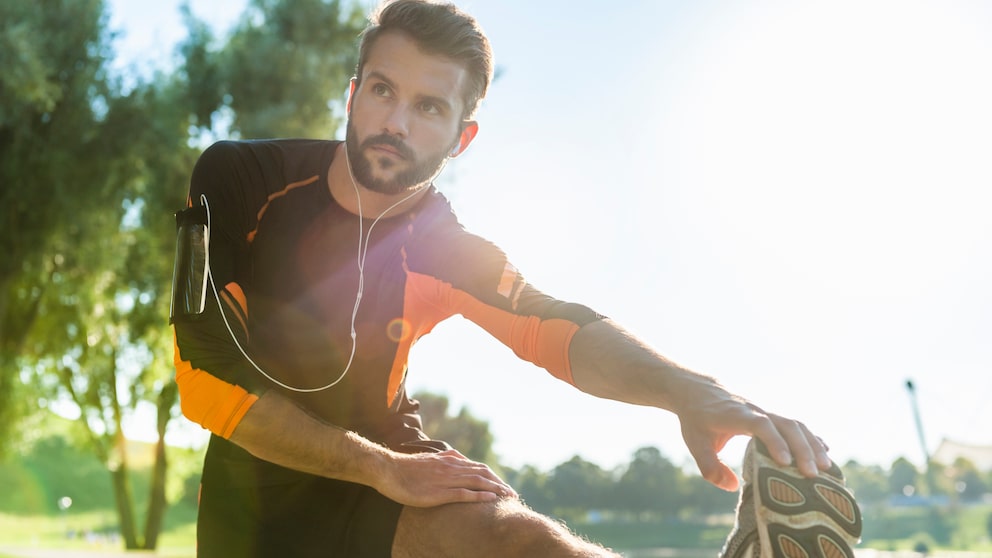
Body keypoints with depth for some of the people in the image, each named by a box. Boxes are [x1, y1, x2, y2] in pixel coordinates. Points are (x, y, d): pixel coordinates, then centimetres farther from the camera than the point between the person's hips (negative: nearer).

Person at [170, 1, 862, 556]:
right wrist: (382, 467, -20)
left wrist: (689, 389, -35)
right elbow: (208, 381, -18)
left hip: (385, 460, 0)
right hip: (260, 483, 1)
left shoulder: (443, 248, -5)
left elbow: (562, 330, -13)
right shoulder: (240, 179, -15)